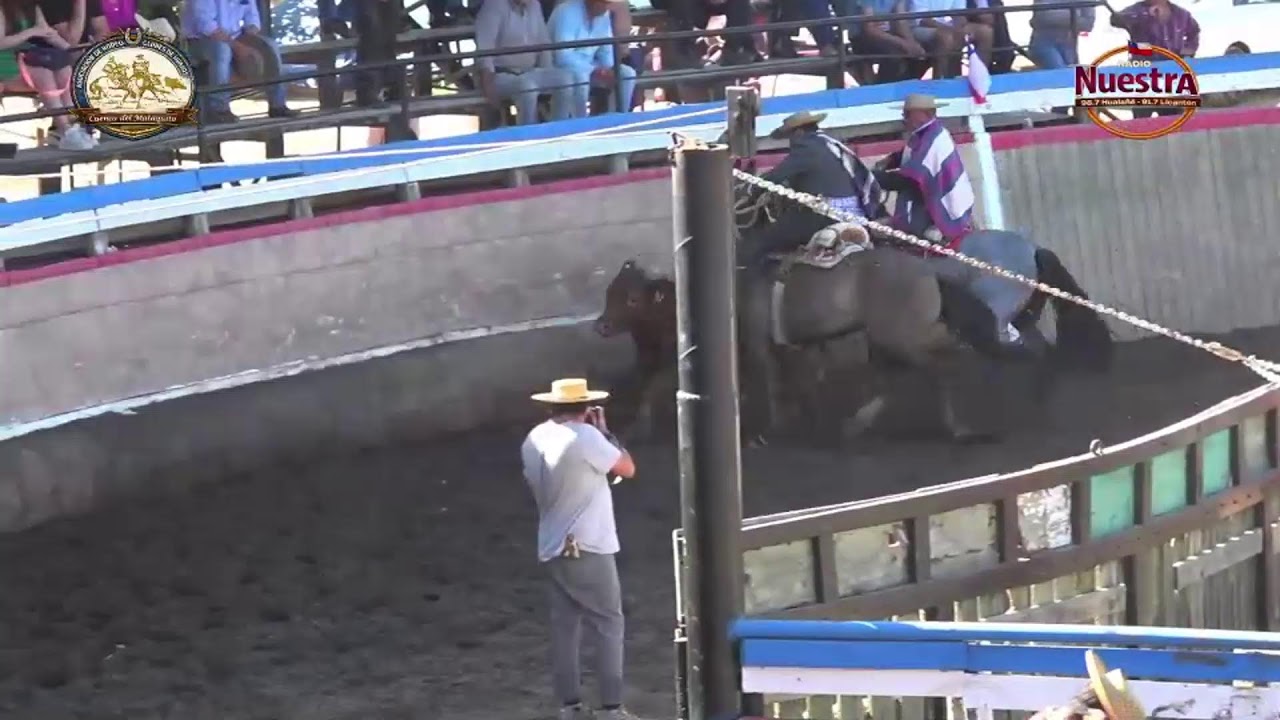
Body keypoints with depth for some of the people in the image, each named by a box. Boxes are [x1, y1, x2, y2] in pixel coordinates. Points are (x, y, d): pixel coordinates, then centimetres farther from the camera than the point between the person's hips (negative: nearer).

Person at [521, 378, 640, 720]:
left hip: (552, 548, 7)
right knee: (608, 624, 0)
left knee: (564, 625, 11)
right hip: (587, 548, -7)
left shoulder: (533, 440, 6)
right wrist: (604, 431, 2)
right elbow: (628, 469, -8)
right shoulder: (585, 436, -16)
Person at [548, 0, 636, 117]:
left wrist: (610, 70, -16)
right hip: (561, 68, -7)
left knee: (627, 74, -8)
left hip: (589, 68, 7)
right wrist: (595, 71, -33)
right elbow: (563, 57, -32)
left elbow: (606, 50, 5)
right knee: (580, 76, -38)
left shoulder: (604, 14, -2)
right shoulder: (568, 12, -25)